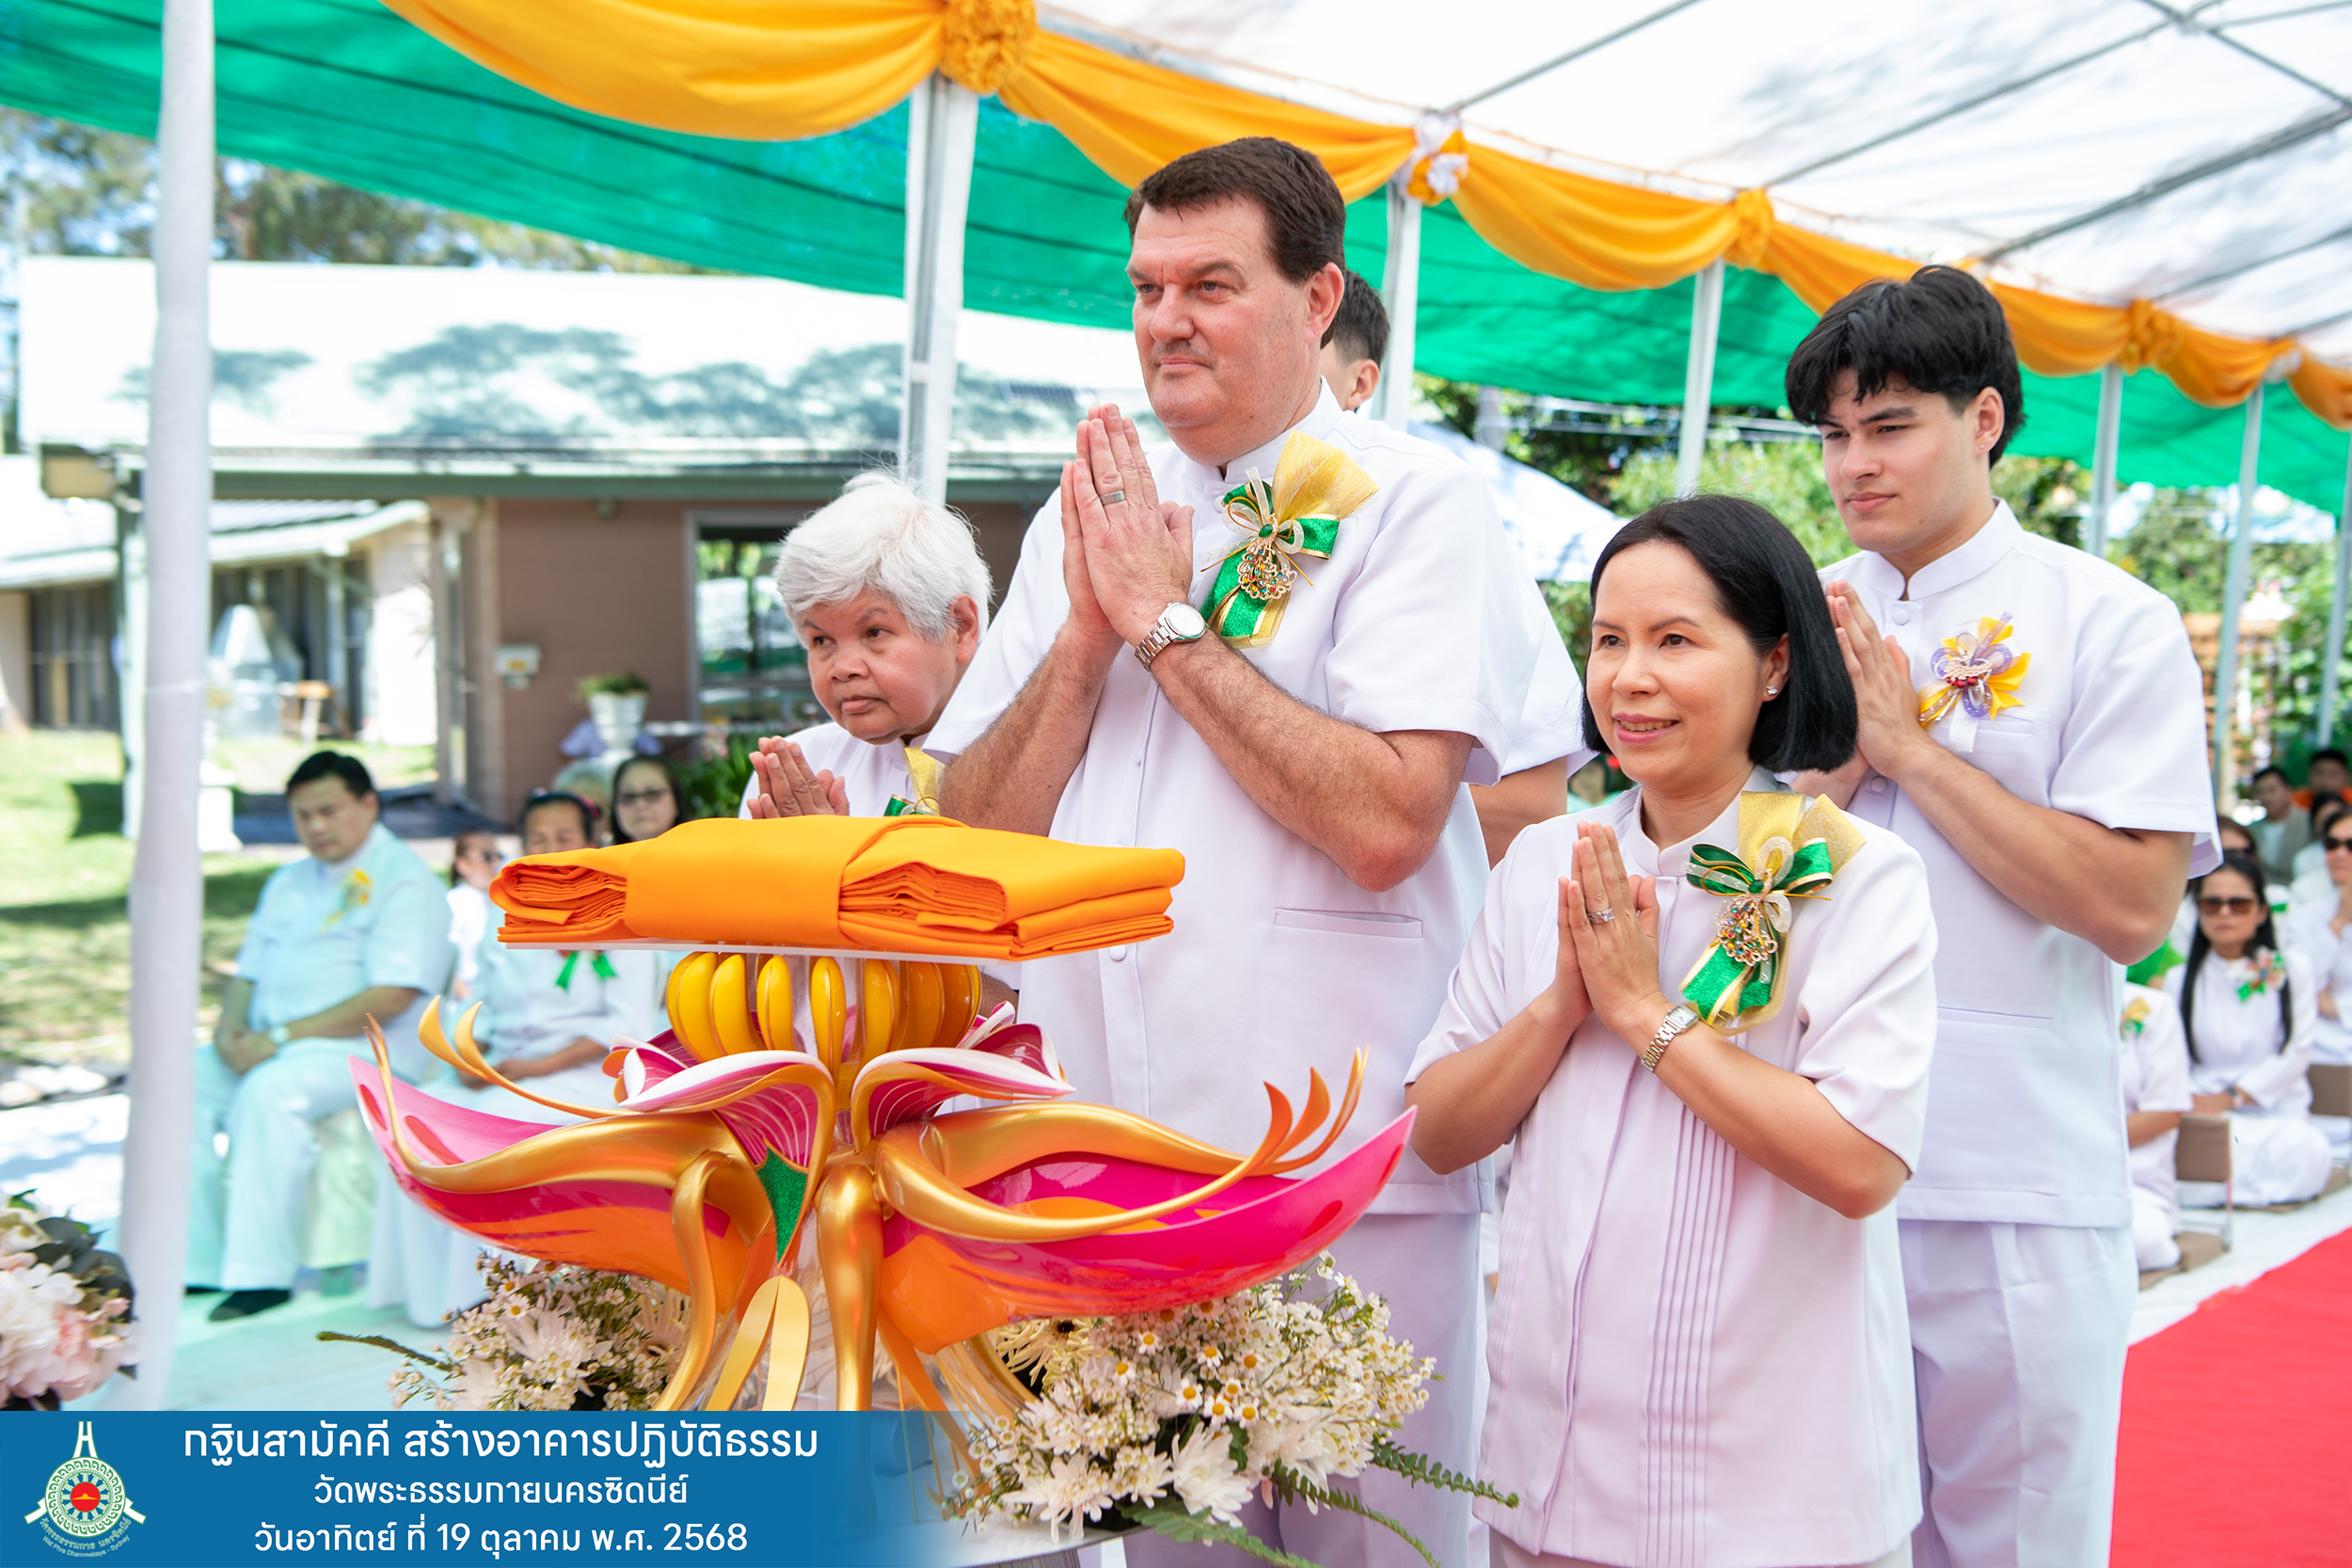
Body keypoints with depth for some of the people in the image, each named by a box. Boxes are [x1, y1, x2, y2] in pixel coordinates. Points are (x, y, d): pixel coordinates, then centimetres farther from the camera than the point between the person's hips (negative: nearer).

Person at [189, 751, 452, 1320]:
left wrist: (282, 1037, -19)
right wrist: (231, 1028, -3)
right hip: (269, 1044, 8)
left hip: (363, 1051, -8)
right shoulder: (289, 883, 22)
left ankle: (261, 1273, -28)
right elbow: (248, 972, 22)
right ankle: (195, 1260, -12)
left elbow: (391, 997, -16)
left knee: (270, 1091, -34)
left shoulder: (405, 882, -6)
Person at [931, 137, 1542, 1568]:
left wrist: (1167, 621, -14)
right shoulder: (1094, 511, 11)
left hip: (1349, 1178, -5)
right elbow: (978, 832, 8)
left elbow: (1383, 822, -21)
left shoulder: (1418, 504, -7)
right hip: (1104, 1164, 5)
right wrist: (1088, 634, -7)